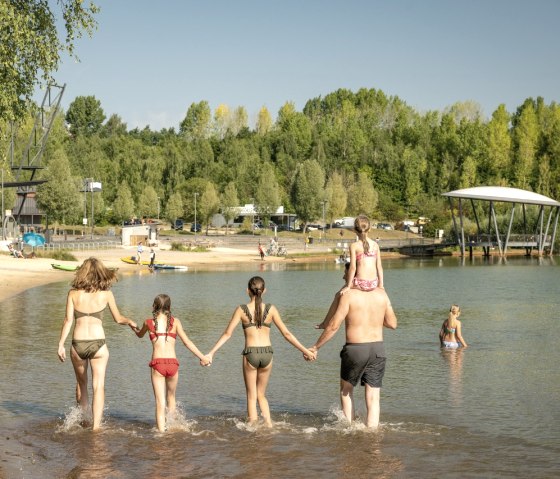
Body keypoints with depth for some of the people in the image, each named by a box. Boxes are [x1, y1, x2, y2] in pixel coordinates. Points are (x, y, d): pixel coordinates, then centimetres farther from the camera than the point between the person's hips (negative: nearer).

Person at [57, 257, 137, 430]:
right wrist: (130, 322, 30)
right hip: (97, 343, -2)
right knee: (98, 386, 2)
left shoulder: (73, 293, 2)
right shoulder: (106, 293, 1)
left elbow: (68, 320, -3)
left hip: (78, 344, 2)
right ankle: (96, 426, -6)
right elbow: (118, 319, 10)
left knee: (81, 383, 22)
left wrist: (61, 344, 0)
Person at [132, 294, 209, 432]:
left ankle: (161, 429, -7)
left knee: (160, 402, 1)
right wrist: (202, 358, 10)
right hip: (172, 364, 1)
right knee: (171, 397, 22)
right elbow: (187, 342, 4)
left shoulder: (149, 322, 8)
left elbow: (140, 335, 28)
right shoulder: (175, 322, 8)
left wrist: (134, 328, 50)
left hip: (157, 364, -1)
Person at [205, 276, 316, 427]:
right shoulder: (271, 309, -1)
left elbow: (227, 334, -4)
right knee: (261, 395, 20)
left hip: (250, 354, -2)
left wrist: (211, 353, 2)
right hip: (267, 354, 2)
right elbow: (286, 334, 1)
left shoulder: (241, 310, -4)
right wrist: (305, 351, 9)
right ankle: (269, 423, 5)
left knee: (252, 396, 11)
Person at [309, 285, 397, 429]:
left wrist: (315, 347, 0)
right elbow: (392, 324, 9)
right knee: (373, 398, 6)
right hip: (378, 349, 3)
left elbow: (334, 326, -9)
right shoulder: (381, 293, 3)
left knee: (346, 389, 22)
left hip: (355, 348, -3)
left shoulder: (348, 295, -8)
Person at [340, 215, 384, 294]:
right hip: (374, 284, 4)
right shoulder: (375, 245, 4)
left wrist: (348, 286, -4)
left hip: (361, 284, -4)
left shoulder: (354, 246, -6)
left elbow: (353, 267, -10)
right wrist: (381, 284, 14)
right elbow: (379, 266, 5)